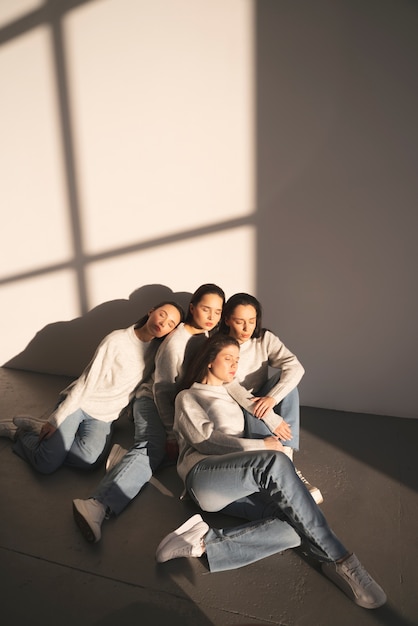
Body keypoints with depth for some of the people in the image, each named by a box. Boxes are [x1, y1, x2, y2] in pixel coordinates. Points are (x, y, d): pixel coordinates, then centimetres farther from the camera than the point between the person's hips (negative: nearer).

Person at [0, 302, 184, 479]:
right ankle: (20, 432, 16)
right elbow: (87, 381, -13)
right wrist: (56, 419, -12)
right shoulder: (117, 340, -13)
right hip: (77, 403, -4)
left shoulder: (157, 349, 2)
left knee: (86, 460, -24)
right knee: (47, 465, -15)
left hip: (104, 417, 4)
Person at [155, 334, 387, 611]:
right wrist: (262, 447, -10)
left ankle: (205, 542, -24)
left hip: (238, 486, 6)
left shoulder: (233, 395, 31)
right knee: (275, 463, -35)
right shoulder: (188, 397, 12)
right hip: (204, 476, -6)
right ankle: (339, 559, -27)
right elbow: (206, 440, -5)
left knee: (296, 529, -24)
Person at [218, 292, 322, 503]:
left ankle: (286, 457, -32)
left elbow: (295, 367, -21)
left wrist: (272, 397, -38)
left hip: (259, 403, 2)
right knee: (252, 414, -35)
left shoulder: (265, 339, -5)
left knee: (285, 380, -25)